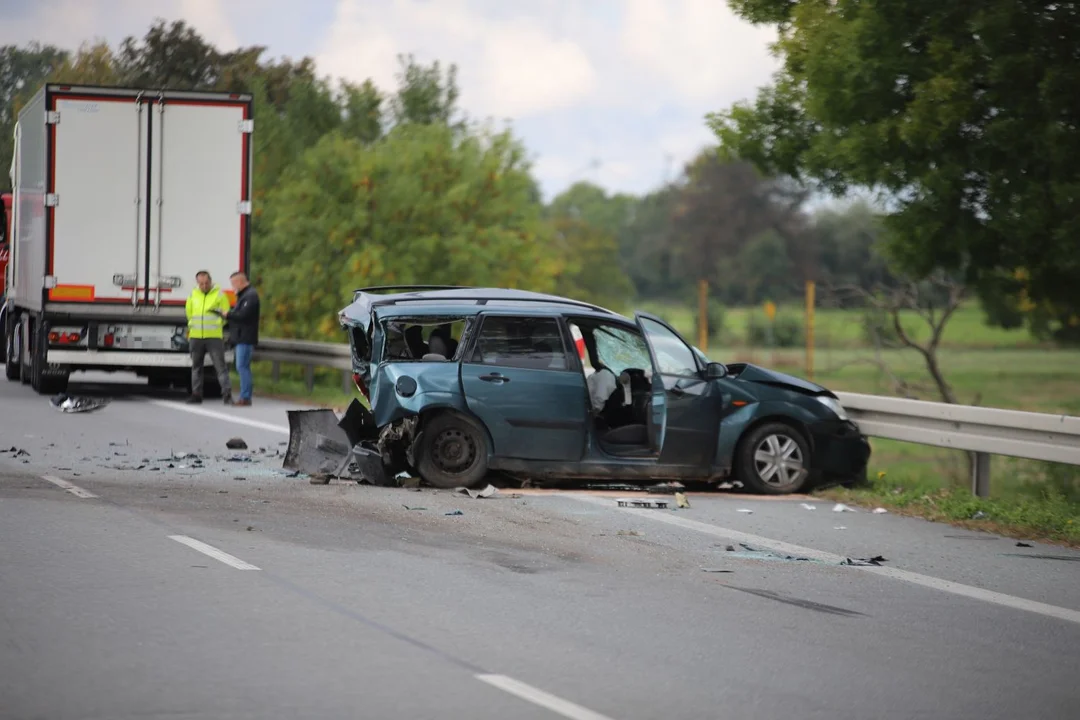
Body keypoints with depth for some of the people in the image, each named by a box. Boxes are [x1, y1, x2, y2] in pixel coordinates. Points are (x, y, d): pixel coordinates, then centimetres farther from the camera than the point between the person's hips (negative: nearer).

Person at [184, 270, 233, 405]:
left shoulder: (219, 294, -2)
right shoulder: (193, 295, 9)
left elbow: (225, 314, 0)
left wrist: (215, 326, -1)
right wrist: (193, 327, 15)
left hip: (214, 337, -4)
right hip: (196, 336, 4)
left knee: (220, 366, -7)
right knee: (196, 366, 10)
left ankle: (227, 394, -8)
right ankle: (196, 394, 18)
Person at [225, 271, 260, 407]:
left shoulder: (250, 296, -12)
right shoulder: (244, 295, 21)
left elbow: (243, 315, -22)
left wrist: (228, 315, -11)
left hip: (245, 339, -11)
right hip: (241, 338, 11)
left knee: (242, 367, -12)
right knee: (242, 367, 12)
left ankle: (245, 397, -13)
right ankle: (245, 397, 15)